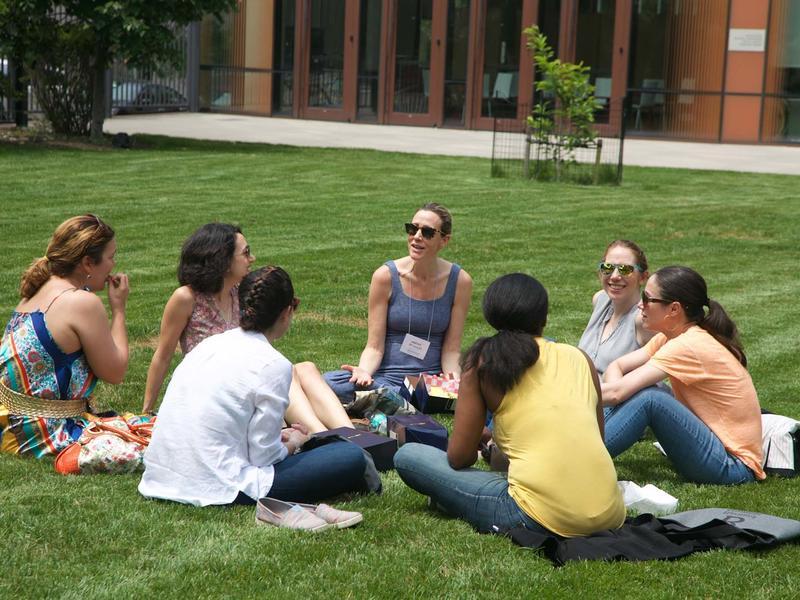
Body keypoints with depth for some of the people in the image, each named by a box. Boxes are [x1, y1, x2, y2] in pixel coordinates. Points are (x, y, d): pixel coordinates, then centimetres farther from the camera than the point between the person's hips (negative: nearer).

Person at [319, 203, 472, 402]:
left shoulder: (459, 281, 0)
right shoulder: (386, 276, -4)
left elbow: (451, 350, 3)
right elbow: (374, 346, -3)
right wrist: (364, 371, -25)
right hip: (386, 377, 0)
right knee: (329, 382, -32)